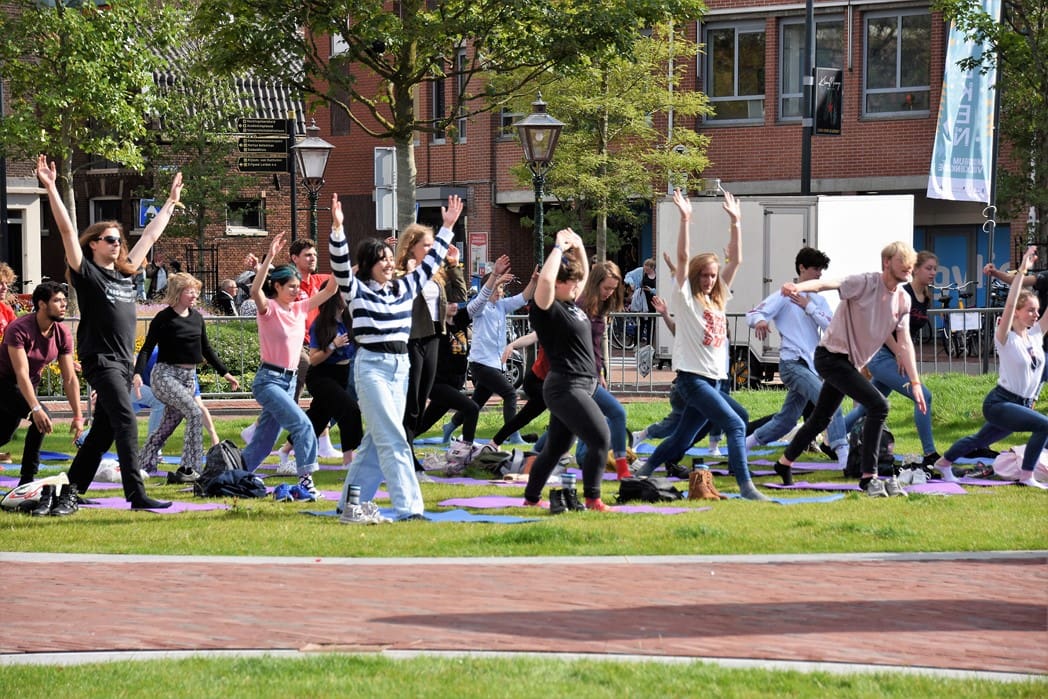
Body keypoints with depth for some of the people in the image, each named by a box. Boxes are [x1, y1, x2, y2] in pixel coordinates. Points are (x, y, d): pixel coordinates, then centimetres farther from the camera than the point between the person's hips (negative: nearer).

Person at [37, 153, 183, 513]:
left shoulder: (125, 273, 14)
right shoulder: (87, 273, -3)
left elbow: (151, 235, 25)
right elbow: (67, 230, -11)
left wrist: (171, 201, 32)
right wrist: (51, 188, -18)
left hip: (123, 362, 7)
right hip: (100, 359, -7)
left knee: (103, 430, 9)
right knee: (126, 421, -18)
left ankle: (71, 490, 16)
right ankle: (136, 494, -22)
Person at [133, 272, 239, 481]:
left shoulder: (196, 317, 9)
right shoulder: (164, 318, -9)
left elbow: (206, 349, 18)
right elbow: (147, 348, -11)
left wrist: (225, 373, 17)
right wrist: (138, 373, -25)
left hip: (188, 377, 7)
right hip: (165, 374, -7)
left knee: (168, 425, 8)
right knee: (195, 413, -21)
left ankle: (141, 467, 19)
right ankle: (189, 468, -19)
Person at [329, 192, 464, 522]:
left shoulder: (404, 288, 11)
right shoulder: (357, 290, -4)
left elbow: (430, 263, 18)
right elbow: (340, 264, -19)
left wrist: (447, 228, 17)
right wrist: (337, 228, -31)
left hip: (401, 367, 7)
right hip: (371, 367, -7)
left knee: (377, 439, 10)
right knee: (393, 439, -12)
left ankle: (352, 505, 18)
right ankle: (407, 508, -15)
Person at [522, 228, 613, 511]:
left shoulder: (570, 303, 13)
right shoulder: (546, 308, -12)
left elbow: (585, 273, 28)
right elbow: (545, 279, -31)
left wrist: (578, 247, 11)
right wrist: (559, 247, -19)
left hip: (581, 386, 9)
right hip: (565, 387, -9)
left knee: (556, 446, 15)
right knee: (601, 439, -15)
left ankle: (531, 499, 24)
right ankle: (592, 499, -10)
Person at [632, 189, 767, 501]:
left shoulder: (718, 298, 14)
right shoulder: (686, 297, -3)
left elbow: (735, 261, 13)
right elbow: (682, 258, -14)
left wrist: (735, 222, 8)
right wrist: (685, 219, -21)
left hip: (716, 379, 7)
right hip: (693, 377, -7)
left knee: (681, 440, 13)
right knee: (736, 424, -19)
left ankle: (643, 473, 28)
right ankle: (745, 486, -22)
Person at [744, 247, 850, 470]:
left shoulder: (818, 300, 17)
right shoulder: (785, 296, -1)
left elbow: (832, 326, 3)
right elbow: (752, 314, -9)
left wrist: (808, 307, -5)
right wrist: (759, 321, -33)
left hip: (812, 365, 7)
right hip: (793, 363, -7)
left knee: (786, 420, 12)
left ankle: (744, 444, 27)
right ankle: (843, 453, -32)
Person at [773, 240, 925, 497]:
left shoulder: (903, 299, 4)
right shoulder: (866, 283, -19)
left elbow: (904, 343, 7)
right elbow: (828, 283, -35)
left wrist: (915, 382, 2)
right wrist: (799, 287, -56)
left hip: (849, 364, 9)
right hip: (831, 357, -9)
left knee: (821, 419, 20)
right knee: (878, 405, -21)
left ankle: (785, 463, 40)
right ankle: (868, 477, -19)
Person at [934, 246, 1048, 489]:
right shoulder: (1006, 338, -15)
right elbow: (1009, 305, -29)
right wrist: (1021, 271, -32)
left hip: (1023, 404, 8)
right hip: (999, 403, -8)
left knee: (980, 441, 23)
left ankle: (944, 463, 43)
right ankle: (1026, 476, -15)